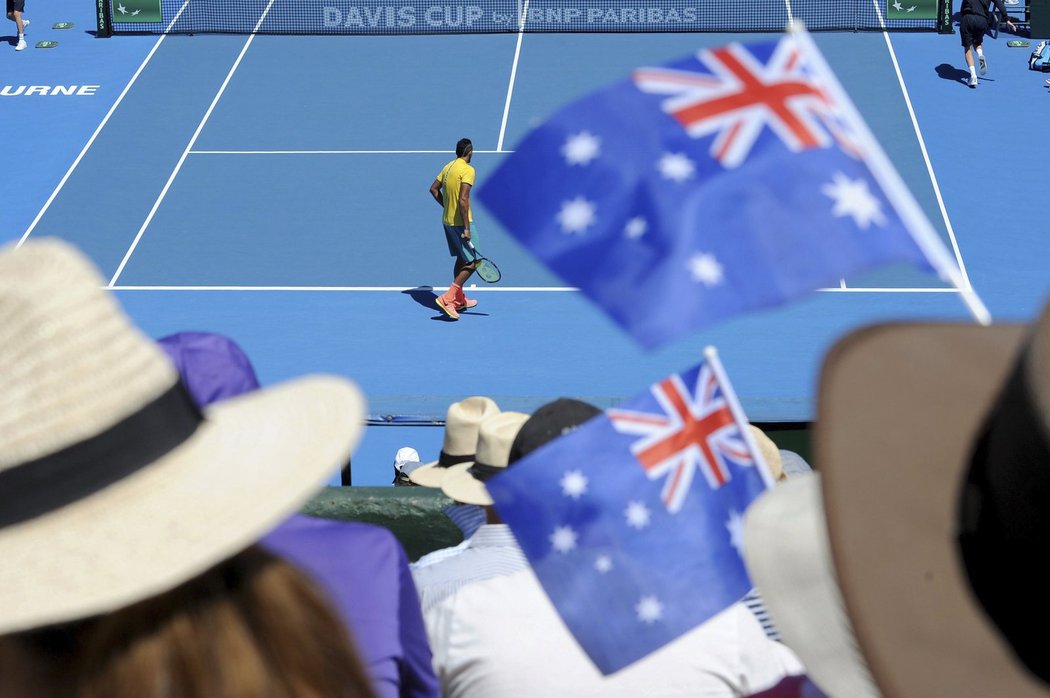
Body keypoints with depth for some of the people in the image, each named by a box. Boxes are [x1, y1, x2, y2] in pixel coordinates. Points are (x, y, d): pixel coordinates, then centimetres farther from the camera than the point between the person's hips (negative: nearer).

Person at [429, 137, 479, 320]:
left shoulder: (448, 167, 8)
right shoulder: (467, 170, -17)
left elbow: (434, 189, 17)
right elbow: (463, 199, -24)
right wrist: (467, 229, -22)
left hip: (447, 221, 9)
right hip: (460, 222, -9)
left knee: (461, 259, 21)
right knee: (471, 263, -4)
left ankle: (459, 299, 29)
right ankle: (448, 298, -11)